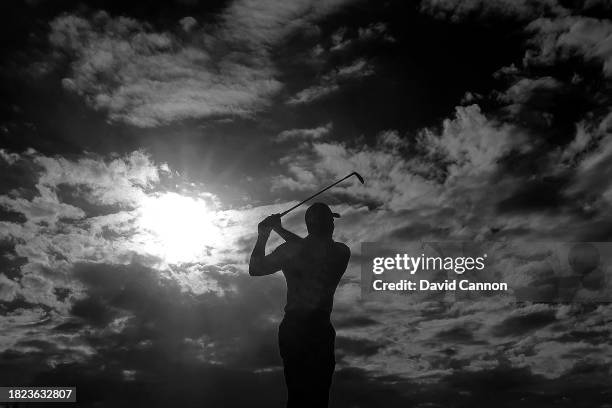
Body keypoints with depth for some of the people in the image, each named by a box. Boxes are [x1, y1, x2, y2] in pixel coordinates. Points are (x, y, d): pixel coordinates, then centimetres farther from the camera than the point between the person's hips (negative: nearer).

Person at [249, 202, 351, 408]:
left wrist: (262, 237, 15)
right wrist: (280, 230, 15)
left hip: (290, 330, 2)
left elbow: (254, 269, 5)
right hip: (319, 331, -2)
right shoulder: (341, 252, -4)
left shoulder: (289, 251, -7)